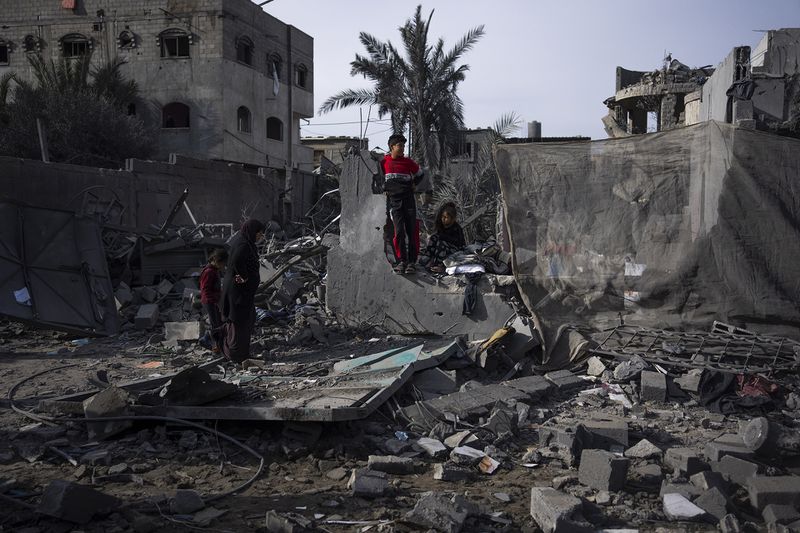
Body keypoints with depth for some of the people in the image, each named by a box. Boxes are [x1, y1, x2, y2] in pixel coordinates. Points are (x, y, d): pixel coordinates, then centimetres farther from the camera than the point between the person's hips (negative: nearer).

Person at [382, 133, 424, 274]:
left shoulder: (408, 162, 5)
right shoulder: (384, 162, 4)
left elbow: (419, 174, 22)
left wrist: (413, 184, 10)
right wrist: (385, 189, 11)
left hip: (408, 199, 1)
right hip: (393, 200, -1)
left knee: (412, 231, -2)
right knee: (399, 231, -9)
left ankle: (411, 262, 2)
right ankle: (401, 261, -2)